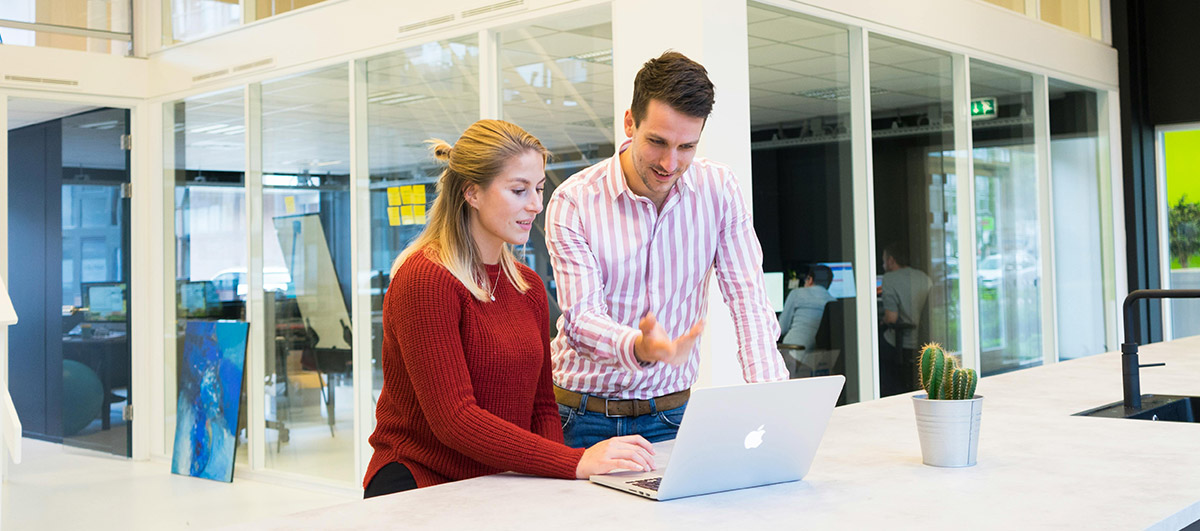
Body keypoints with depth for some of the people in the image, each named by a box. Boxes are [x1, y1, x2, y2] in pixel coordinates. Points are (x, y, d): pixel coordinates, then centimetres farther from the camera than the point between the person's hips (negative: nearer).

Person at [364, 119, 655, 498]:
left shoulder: (529, 286, 13)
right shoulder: (424, 280, -13)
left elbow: (542, 407, 14)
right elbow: (453, 419, -20)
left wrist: (557, 481, -7)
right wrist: (575, 463, -25)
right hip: (421, 483, -7)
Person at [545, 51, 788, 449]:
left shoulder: (719, 189, 0)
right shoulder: (572, 203, -9)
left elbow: (748, 300, -4)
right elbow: (581, 317, -15)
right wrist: (640, 347, -37)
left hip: (671, 412, 2)